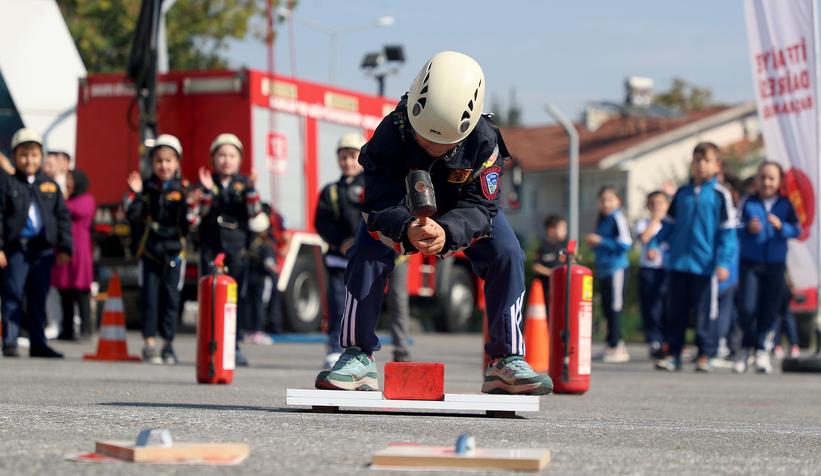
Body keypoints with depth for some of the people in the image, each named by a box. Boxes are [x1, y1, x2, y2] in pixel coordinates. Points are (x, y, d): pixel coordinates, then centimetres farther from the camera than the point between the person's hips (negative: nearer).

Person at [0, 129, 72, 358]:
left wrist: (65, 248, 5)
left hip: (44, 249, 3)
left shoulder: (51, 187, 12)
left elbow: (63, 217, 14)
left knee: (39, 296, 6)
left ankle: (38, 343, 12)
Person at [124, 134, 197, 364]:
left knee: (171, 298, 2)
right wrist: (133, 194, -13)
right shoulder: (147, 188, 4)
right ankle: (149, 343, 7)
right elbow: (133, 217, -2)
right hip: (150, 249, 1)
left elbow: (190, 224, -7)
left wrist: (191, 206, -24)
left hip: (174, 251, -1)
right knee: (149, 296, 0)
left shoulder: (184, 188, -1)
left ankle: (168, 345, 11)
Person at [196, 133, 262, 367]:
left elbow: (254, 213, -5)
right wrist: (207, 191, -22)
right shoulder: (207, 182, 6)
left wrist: (250, 189, -20)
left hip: (237, 248, 1)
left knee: (237, 297, -1)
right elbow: (200, 212, -7)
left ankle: (234, 345, 6)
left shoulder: (244, 184, 8)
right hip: (211, 247, -1)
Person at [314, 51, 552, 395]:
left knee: (507, 255, -19)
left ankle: (507, 361, -10)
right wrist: (408, 230, -61)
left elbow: (479, 207, -34)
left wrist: (446, 233, -56)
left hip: (461, 218, 1)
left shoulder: (483, 141, -34)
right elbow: (381, 203, -38)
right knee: (367, 254, -24)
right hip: (402, 212, -1)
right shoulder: (391, 134, -37)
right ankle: (357, 357, -14)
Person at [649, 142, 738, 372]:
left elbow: (727, 232, -2)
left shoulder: (720, 195, 0)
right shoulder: (682, 193, 11)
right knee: (677, 310, 7)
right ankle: (673, 354, 13)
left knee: (706, 311, -1)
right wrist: (654, 244, 5)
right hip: (679, 263, 4)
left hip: (706, 265, -4)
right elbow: (669, 222, 18)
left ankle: (705, 355, 8)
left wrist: (723, 262, -9)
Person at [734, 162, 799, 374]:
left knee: (769, 311, 2)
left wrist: (781, 226, -20)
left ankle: (761, 350, 15)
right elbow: (737, 230, 1)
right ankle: (746, 347, 10)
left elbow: (796, 230, -2)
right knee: (747, 309, -9)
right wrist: (748, 229, -20)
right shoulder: (749, 203, 3)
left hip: (776, 265, 1)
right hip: (750, 263, -1)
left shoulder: (785, 205, 4)